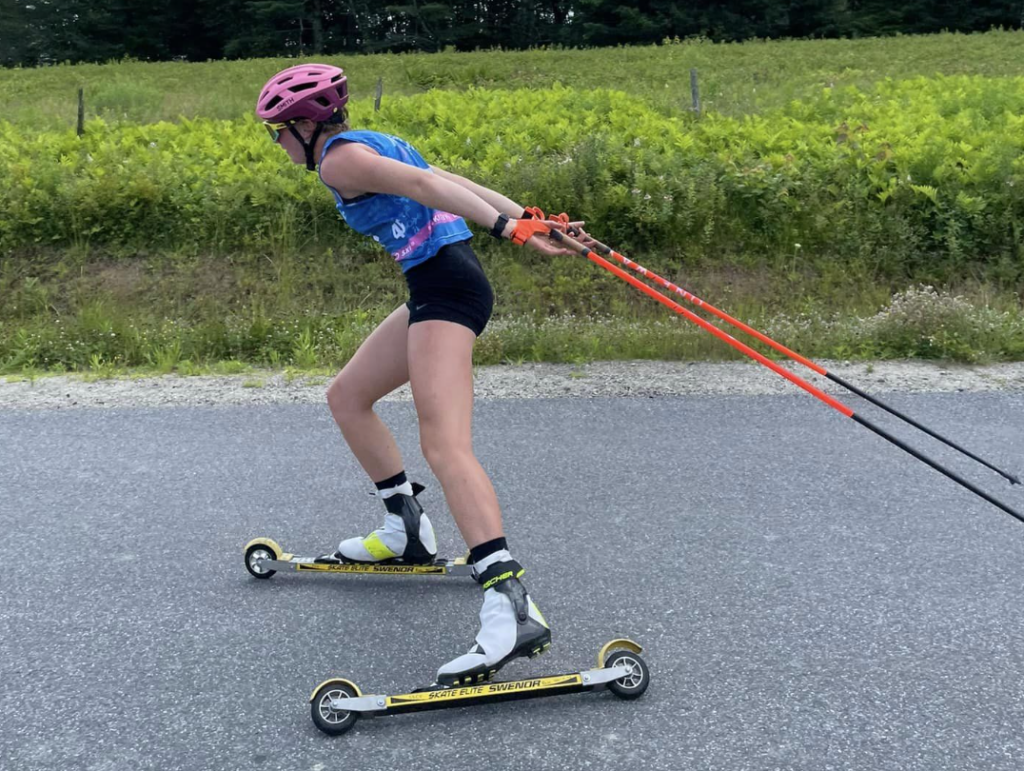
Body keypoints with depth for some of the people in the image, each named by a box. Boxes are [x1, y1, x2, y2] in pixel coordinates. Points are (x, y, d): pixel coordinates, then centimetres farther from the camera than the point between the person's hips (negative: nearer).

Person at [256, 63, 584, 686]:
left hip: (445, 289, -10)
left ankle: (512, 605, -32)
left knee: (445, 445, -23)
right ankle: (408, 531, 27)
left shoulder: (338, 157, -6)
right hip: (440, 289, 10)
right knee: (347, 397, 20)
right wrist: (529, 217, 11)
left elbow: (421, 183, -21)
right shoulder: (374, 143, 24)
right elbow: (458, 182, 17)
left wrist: (506, 229, -32)